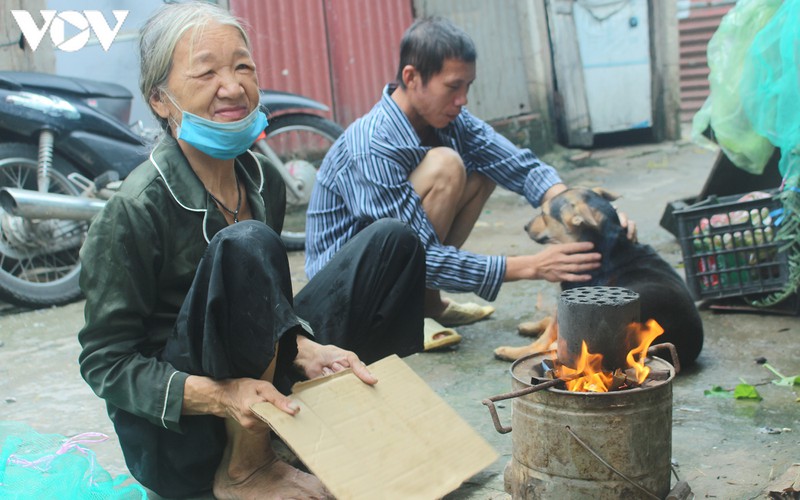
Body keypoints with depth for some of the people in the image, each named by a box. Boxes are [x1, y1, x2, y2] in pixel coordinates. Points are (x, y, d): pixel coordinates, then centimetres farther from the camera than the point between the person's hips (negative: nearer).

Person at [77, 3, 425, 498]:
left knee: (392, 241, 1)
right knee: (244, 246, -34)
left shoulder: (263, 179, -1)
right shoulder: (136, 210, -20)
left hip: (252, 379, 7)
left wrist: (308, 352, -10)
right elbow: (105, 362, -16)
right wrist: (216, 396, -31)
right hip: (173, 438, -6)